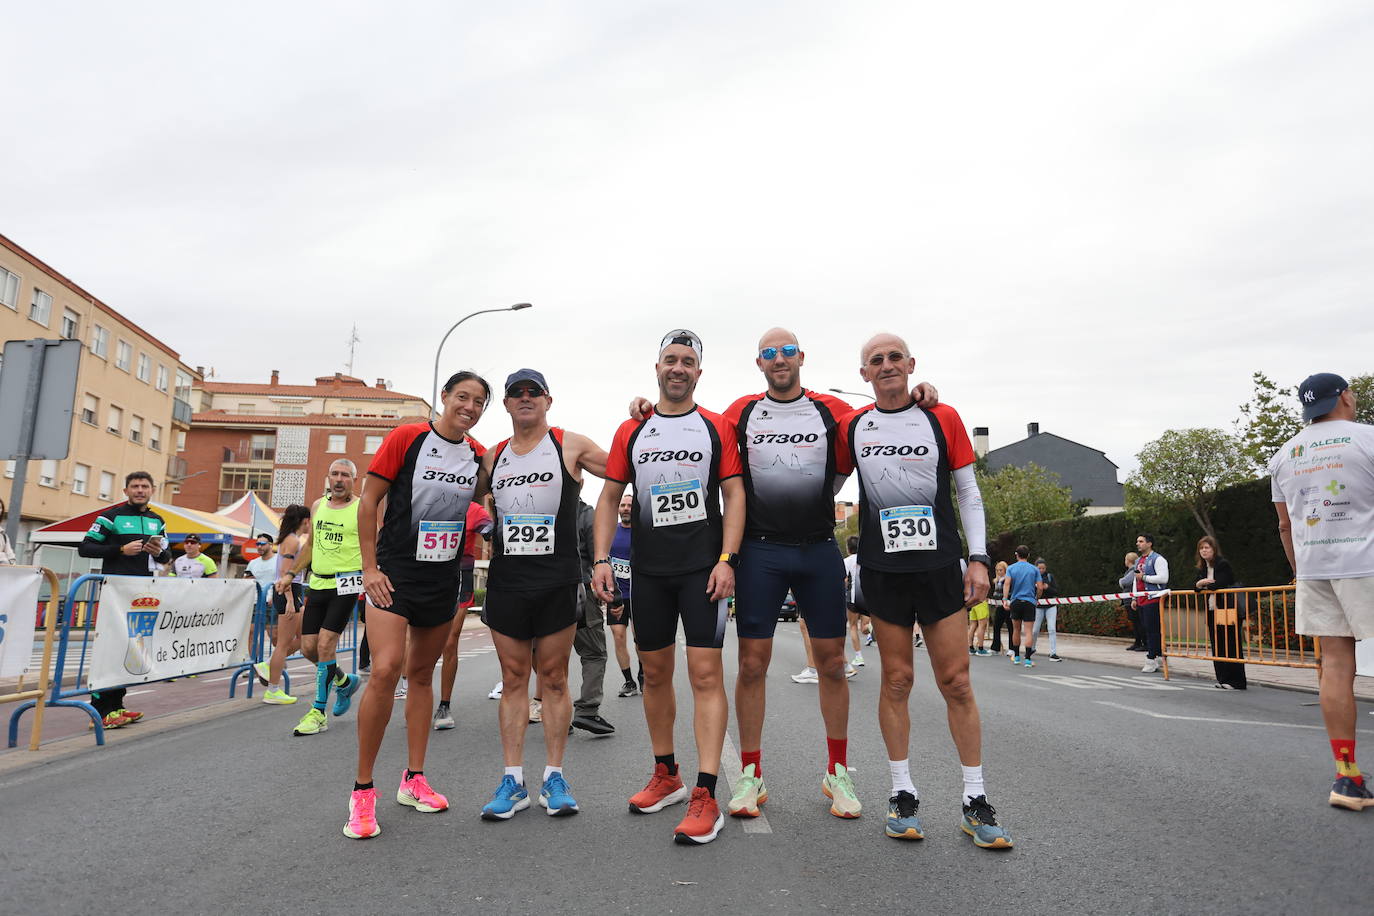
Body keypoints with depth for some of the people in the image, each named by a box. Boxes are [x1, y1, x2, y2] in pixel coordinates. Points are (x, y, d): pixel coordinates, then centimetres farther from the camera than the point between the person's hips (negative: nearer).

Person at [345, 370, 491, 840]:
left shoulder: (479, 455, 5)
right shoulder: (406, 437, -7)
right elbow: (369, 501, -6)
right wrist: (370, 567, -10)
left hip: (444, 578, 5)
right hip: (395, 572, -4)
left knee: (422, 673, 12)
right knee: (385, 669, -18)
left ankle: (414, 779, 24)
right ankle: (363, 790, -3)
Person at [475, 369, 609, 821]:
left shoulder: (571, 445, 2)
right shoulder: (493, 456, 12)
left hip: (558, 580, -3)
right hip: (506, 580, 3)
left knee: (554, 678, 5)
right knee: (514, 679, 7)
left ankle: (554, 778, 16)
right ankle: (513, 781, 15)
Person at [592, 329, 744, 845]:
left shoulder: (716, 427, 3)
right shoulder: (631, 431, 9)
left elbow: (734, 494, -1)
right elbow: (610, 498, 10)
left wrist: (726, 559, -12)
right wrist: (602, 559, 0)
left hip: (704, 566, -3)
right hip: (649, 569, 3)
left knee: (706, 673, -7)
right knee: (655, 672, 12)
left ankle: (705, 797, -3)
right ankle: (666, 775, 29)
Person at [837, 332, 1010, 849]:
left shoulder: (943, 418, 3)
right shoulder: (852, 427, 5)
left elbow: (968, 492, 5)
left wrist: (979, 558, -2)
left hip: (940, 564, 0)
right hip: (883, 569, 1)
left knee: (956, 681, 1)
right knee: (896, 680, 5)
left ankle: (976, 802, 13)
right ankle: (902, 795, 17)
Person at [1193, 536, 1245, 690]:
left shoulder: (1223, 564, -10)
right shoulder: (1202, 568, 13)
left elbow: (1219, 585, -19)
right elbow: (1196, 587, 13)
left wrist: (1204, 585, -1)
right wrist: (1198, 584, -10)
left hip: (1227, 610, -8)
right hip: (1212, 611, 8)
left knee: (1231, 646, -5)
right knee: (1217, 646, 10)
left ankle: (1236, 681, 0)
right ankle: (1223, 678, 17)